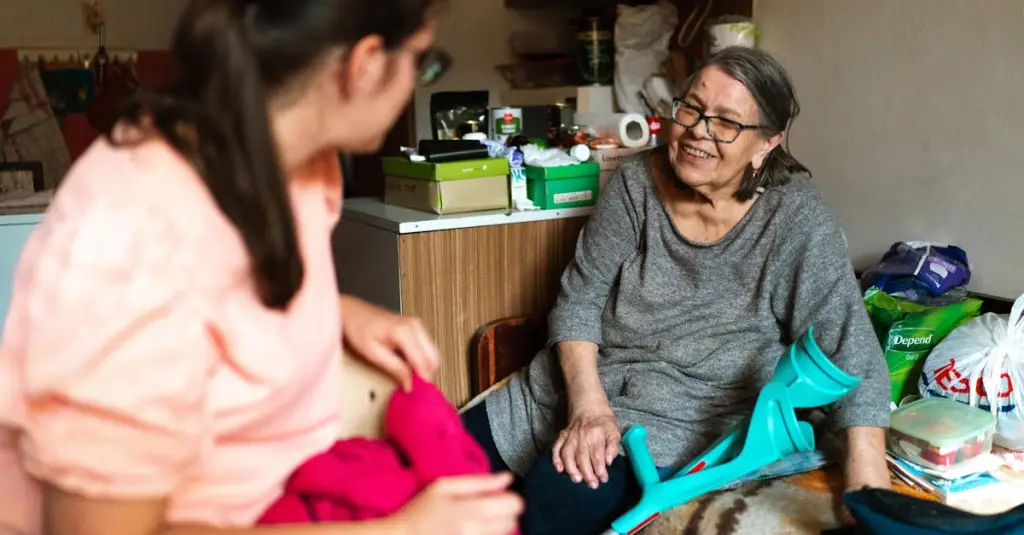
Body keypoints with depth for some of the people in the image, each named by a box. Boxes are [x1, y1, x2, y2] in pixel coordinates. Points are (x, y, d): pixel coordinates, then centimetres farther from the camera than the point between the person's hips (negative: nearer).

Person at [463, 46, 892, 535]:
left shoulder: (795, 219, -16)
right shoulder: (638, 182, -5)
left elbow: (851, 357, -18)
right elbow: (580, 298, -3)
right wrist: (588, 405, -19)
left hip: (687, 420, -4)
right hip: (576, 386, 4)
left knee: (560, 492, -29)